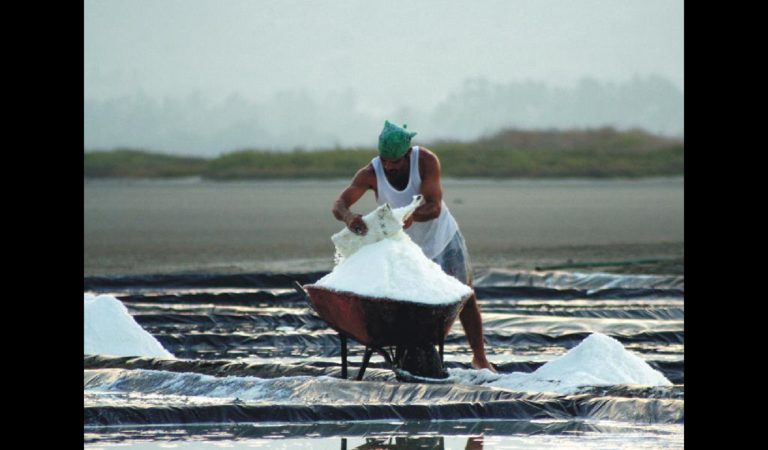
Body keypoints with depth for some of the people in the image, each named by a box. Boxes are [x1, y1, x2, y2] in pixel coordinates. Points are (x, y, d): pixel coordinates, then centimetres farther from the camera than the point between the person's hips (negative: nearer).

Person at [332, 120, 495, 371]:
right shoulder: (371, 174, -24)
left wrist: (412, 215, -55)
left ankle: (480, 357, 22)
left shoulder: (426, 161, -26)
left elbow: (434, 208, -32)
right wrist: (348, 216, -59)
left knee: (464, 298, 9)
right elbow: (338, 205, -34)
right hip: (407, 249, 0)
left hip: (442, 236, 0)